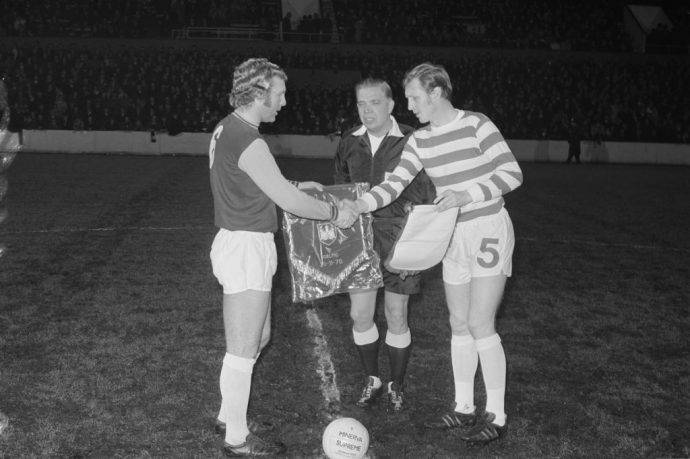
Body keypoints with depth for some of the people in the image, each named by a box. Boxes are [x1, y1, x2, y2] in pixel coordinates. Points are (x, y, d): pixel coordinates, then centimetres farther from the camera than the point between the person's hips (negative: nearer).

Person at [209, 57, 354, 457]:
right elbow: (290, 202, -19)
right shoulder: (249, 144, -22)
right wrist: (335, 212, -5)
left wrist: (292, 186, 17)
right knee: (243, 351, 3)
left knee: (259, 338, 22)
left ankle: (228, 415, 34)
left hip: (238, 242, 10)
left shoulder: (225, 129, 8)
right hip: (247, 248, -10)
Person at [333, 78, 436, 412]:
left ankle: (396, 386, 25)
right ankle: (372, 381, 26)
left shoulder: (411, 142, -7)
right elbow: (340, 186, 19)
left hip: (398, 237, -3)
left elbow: (427, 191, -2)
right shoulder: (350, 142, 6)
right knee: (360, 314, 4)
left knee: (396, 318, 5)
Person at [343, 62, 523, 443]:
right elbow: (394, 185, -2)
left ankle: (496, 415, 8)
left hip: (489, 230, -6)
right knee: (459, 324, 11)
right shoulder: (419, 142, 4)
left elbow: (512, 173, -14)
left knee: (480, 325, -7)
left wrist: (467, 195, -24)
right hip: (455, 236, 6)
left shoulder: (477, 125, -13)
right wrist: (356, 206, -18)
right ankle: (464, 408, 25)